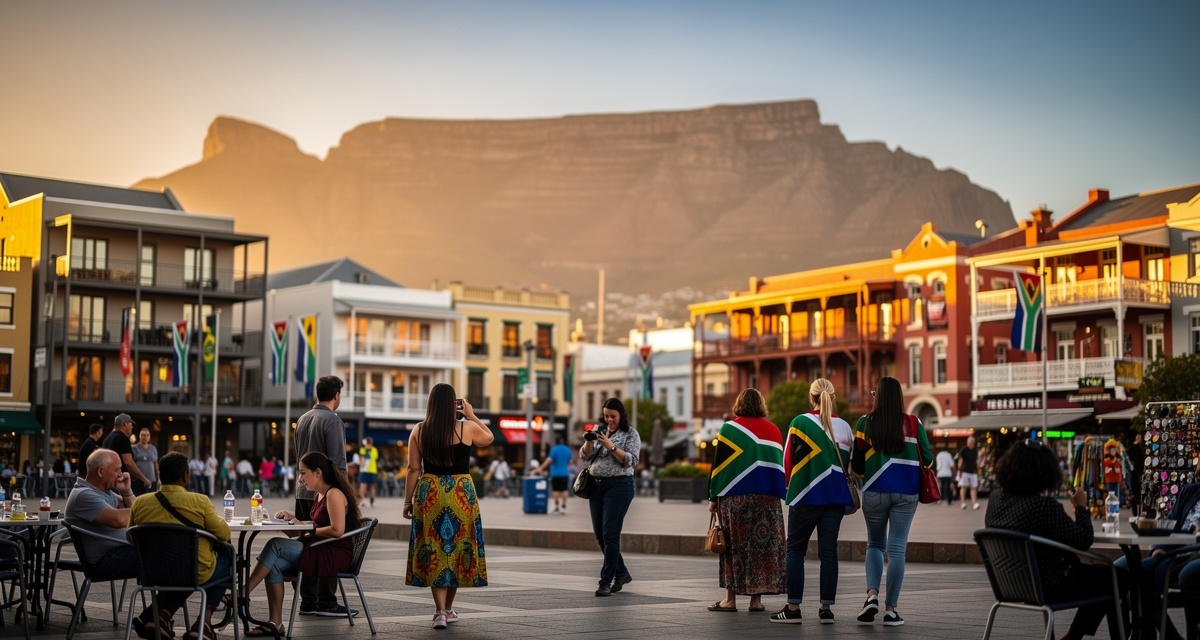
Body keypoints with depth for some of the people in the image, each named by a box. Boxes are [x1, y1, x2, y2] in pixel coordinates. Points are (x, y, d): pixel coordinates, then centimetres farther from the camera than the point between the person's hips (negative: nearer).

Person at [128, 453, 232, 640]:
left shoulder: (140, 503, -6)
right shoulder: (200, 501, -17)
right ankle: (205, 619, 12)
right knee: (227, 555, 26)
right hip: (197, 574, -4)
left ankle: (161, 614, 13)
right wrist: (219, 520, 13)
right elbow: (224, 534, -9)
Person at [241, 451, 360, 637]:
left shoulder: (334, 494, -14)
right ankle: (275, 623, -13)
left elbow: (337, 530, -24)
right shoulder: (319, 495, 15)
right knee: (274, 564, -12)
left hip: (335, 554, -9)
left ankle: (241, 595, -8)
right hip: (319, 550, 9)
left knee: (275, 545, -18)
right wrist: (293, 518, 11)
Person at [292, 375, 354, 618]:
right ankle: (326, 602, -2)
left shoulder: (303, 419, 13)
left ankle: (308, 602, 14)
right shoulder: (332, 420, -12)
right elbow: (338, 461, -16)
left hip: (303, 491, 8)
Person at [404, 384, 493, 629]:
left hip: (429, 495, 1)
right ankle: (448, 609, 23)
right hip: (462, 494, 0)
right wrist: (472, 415, 19)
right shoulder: (467, 428, -4)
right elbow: (489, 437, 17)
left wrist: (408, 500, 7)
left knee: (433, 550, 4)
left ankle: (440, 611, -4)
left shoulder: (419, 431, -1)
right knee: (458, 548, 12)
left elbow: (413, 469, 1)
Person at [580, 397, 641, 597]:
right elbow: (584, 456, 7)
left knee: (610, 533, -11)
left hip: (619, 485, -6)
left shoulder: (631, 434, -2)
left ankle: (607, 580, -7)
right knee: (599, 533, 9)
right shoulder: (599, 431, 12)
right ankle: (621, 573, 24)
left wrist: (610, 446, -20)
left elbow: (631, 461, -12)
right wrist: (589, 441, -12)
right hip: (596, 485, 6)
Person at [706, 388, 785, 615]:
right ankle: (756, 598, 4)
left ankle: (731, 598, 2)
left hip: (735, 497, -3)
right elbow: (780, 463, 13)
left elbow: (719, 464, -4)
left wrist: (713, 498, 1)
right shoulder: (773, 430, 8)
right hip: (768, 497, 3)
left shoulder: (729, 428, -3)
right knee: (764, 544, 5)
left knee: (734, 545, 2)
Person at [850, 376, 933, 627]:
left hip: (875, 491, 0)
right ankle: (891, 609, 2)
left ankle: (872, 595, -4)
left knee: (875, 544, 17)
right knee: (897, 548, 4)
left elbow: (857, 462, 2)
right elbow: (927, 458, 4)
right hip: (906, 492, 0)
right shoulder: (913, 423, 0)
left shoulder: (866, 423, -2)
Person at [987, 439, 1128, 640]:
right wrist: (1081, 507, -5)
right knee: (1116, 578, 13)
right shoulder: (1044, 505, -28)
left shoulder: (996, 497, -3)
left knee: (1095, 574, 27)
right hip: (1050, 588, -8)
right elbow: (1083, 541, -19)